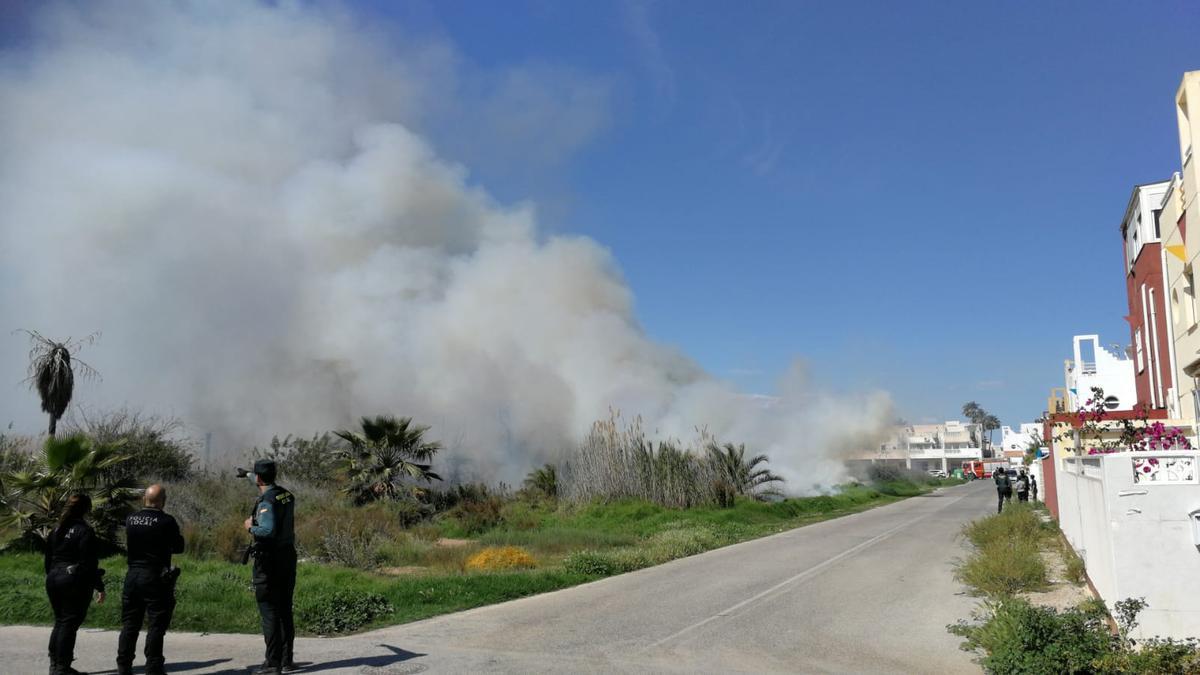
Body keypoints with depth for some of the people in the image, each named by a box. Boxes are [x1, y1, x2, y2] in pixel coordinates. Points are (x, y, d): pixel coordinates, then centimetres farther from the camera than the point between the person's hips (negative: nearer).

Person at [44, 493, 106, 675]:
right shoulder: (85, 531, -13)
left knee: (59, 621, 16)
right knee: (69, 624, -2)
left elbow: (47, 560, 15)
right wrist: (99, 587, -11)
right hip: (75, 582, -7)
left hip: (54, 580, 7)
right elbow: (89, 563, -16)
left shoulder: (56, 530, 10)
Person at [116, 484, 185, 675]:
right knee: (156, 625, 1)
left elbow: (127, 544, 16)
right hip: (156, 578, -5)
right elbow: (179, 547, -1)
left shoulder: (130, 519, 2)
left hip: (132, 575, 5)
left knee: (129, 624, 13)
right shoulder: (167, 522, -13)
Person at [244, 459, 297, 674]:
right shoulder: (287, 495, 7)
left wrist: (251, 527, -12)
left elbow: (269, 530, -31)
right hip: (288, 555, 8)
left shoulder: (266, 501, -17)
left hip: (270, 559, -7)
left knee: (269, 610, -1)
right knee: (285, 610, 13)